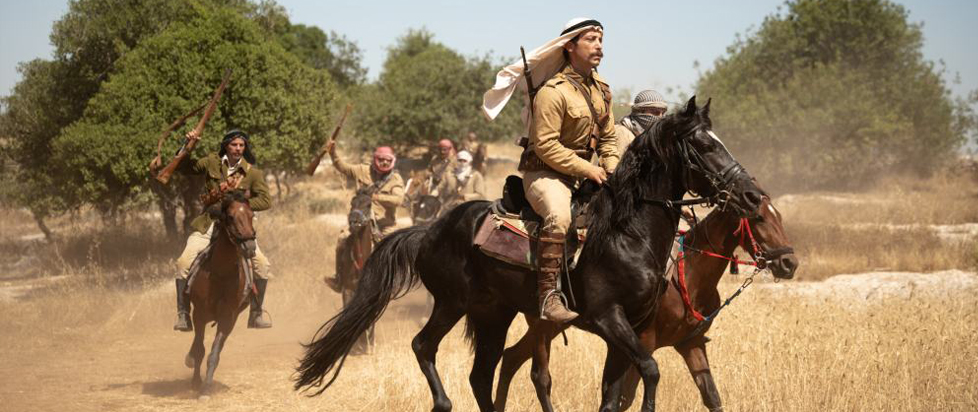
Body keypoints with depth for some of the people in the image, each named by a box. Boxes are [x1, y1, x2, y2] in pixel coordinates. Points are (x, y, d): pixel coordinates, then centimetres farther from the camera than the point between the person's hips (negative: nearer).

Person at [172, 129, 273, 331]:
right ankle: (183, 314, -6)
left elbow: (265, 200, -4)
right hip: (208, 225, 0)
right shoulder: (212, 163, 5)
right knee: (184, 263, -19)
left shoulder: (253, 173, 2)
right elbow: (184, 168, 17)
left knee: (262, 264, -17)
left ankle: (256, 313, 0)